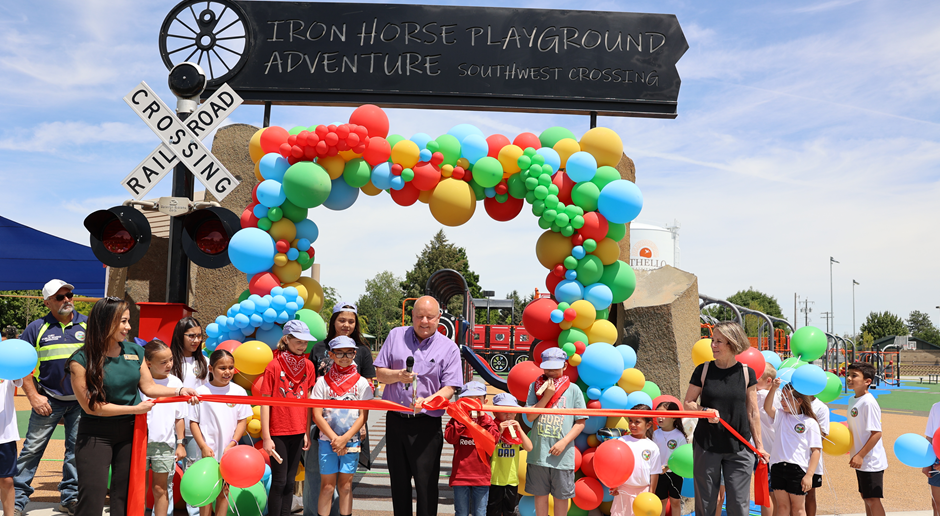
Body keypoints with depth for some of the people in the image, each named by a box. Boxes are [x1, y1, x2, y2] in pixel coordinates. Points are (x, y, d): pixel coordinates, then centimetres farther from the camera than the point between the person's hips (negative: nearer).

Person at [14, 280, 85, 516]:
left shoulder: (87, 324, 4)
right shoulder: (37, 328, 1)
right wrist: (33, 396, -5)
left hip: (81, 401, 1)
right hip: (48, 400, -1)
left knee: (77, 450, 6)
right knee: (32, 449, 1)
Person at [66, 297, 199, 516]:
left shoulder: (134, 351, 2)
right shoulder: (82, 360, -13)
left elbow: (149, 386, 5)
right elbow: (91, 406, -15)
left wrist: (179, 391, -12)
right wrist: (135, 409, -14)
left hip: (130, 432, 4)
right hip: (95, 435, -4)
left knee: (125, 496, 10)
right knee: (92, 498, -3)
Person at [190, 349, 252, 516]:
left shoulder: (238, 391, 1)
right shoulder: (201, 392, -4)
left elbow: (242, 421, 3)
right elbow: (193, 422, -2)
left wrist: (232, 443, -9)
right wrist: (203, 446, -10)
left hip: (229, 451, 2)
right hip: (208, 451, -2)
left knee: (224, 490, 10)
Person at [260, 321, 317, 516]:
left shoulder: (308, 366, 4)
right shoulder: (274, 366, -10)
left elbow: (307, 400, 9)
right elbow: (265, 402, -9)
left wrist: (307, 432, 7)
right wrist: (266, 437, -11)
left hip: (298, 432, 4)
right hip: (278, 432, -4)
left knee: (290, 481, 11)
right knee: (279, 482, 0)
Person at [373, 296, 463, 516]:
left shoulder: (449, 348, -1)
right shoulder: (396, 336, 7)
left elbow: (448, 389, -6)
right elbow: (379, 373, 7)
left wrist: (426, 401, -24)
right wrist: (398, 376, -15)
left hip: (427, 424, -3)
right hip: (395, 421, 3)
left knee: (426, 483, -3)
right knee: (399, 481, 12)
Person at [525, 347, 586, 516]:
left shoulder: (573, 389, -1)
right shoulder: (536, 386, 4)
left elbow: (580, 422, -1)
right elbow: (530, 416, -4)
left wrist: (564, 442, -12)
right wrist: (547, 396, -13)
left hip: (562, 455, -1)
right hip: (538, 452, 1)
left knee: (561, 495, 9)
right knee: (540, 493, 12)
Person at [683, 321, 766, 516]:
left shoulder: (746, 373, 1)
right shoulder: (703, 370, -1)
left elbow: (753, 412, 6)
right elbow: (688, 403, 4)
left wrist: (759, 445, 7)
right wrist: (705, 411, -15)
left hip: (739, 448, 0)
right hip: (706, 446, 0)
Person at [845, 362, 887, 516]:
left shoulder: (869, 403, -20)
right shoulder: (852, 400, 8)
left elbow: (876, 433, -21)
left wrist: (860, 455, -23)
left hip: (871, 461, -9)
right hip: (861, 461, 9)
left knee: (873, 500, -3)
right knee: (865, 497, 17)